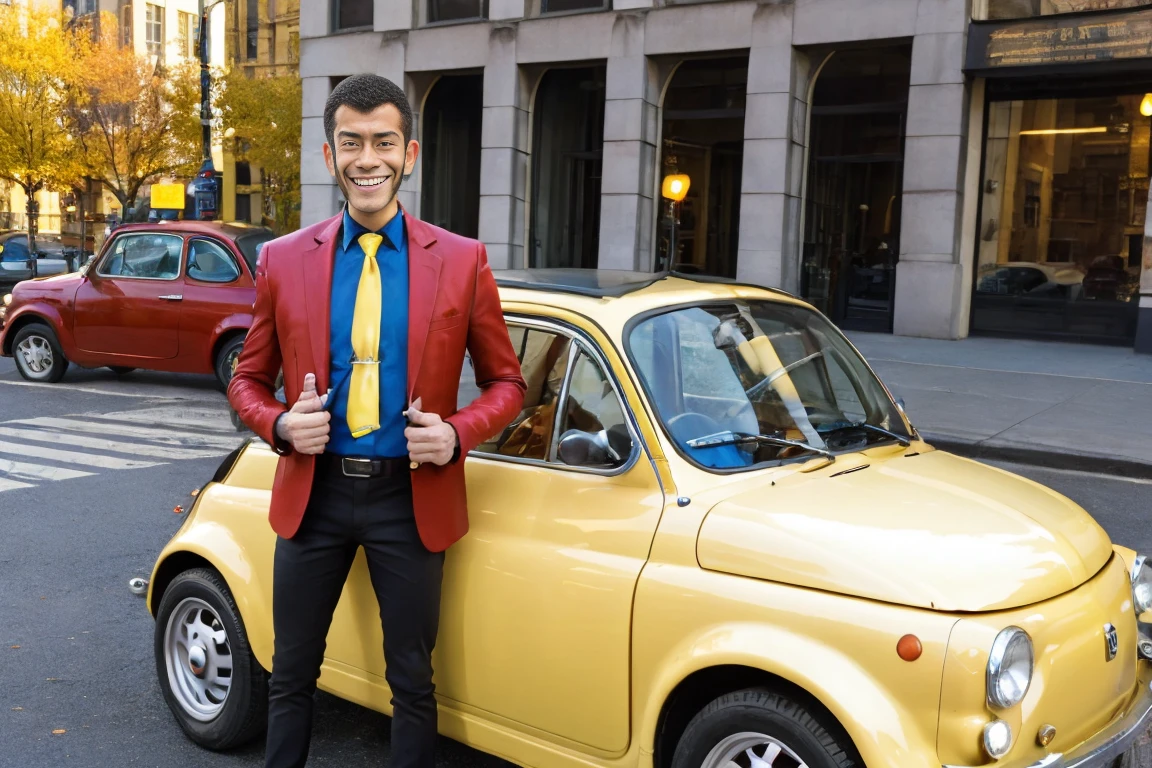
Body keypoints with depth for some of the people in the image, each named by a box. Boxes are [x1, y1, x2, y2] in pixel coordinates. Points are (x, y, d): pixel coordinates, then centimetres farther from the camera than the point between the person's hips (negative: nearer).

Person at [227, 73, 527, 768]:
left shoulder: (462, 261, -4)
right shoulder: (284, 260, 0)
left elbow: (507, 383, 3)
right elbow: (248, 379, 9)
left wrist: (457, 434, -15)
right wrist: (281, 425, -12)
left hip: (412, 497, -1)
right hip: (313, 492, 2)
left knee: (412, 681, 13)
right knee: (292, 674, 17)